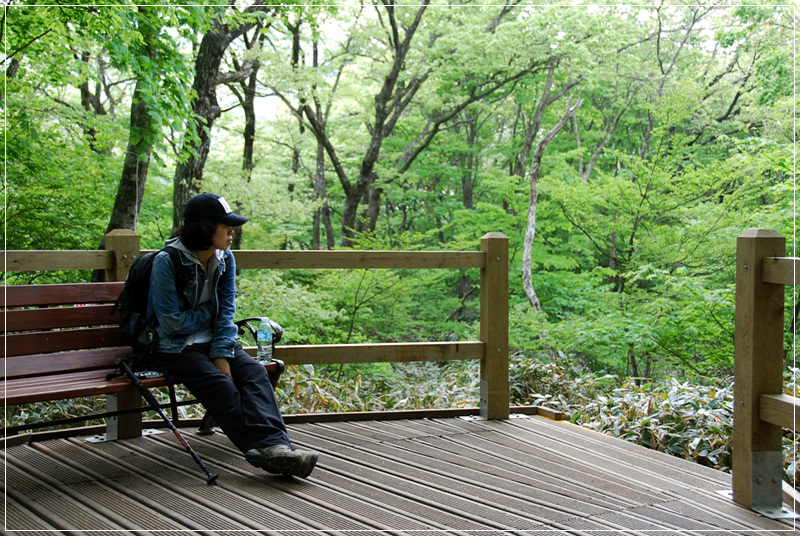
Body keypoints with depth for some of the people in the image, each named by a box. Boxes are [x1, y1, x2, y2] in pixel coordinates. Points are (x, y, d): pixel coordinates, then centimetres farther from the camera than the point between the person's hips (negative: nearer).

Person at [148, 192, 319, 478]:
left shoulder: (225, 259, 4)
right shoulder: (167, 262, -13)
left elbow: (226, 310, -1)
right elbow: (172, 323, -15)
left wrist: (221, 354, -13)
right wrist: (210, 313, -5)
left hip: (213, 340, 5)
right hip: (176, 347, -5)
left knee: (254, 371, -23)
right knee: (220, 385, -29)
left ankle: (275, 444, -38)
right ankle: (265, 444, -39)